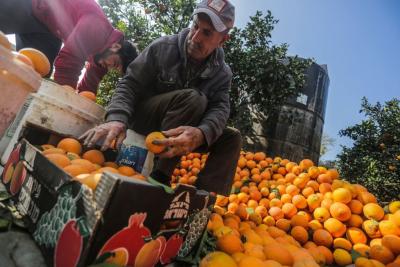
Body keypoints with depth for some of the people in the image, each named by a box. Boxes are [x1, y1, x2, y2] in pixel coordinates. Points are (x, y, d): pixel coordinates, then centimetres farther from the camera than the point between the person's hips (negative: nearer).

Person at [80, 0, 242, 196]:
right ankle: (159, 177, -28)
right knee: (193, 98, -31)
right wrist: (117, 118, -36)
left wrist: (201, 133, -45)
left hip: (177, 130, 4)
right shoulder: (163, 48, -12)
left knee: (231, 138, -12)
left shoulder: (222, 73, -5)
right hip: (142, 117, -3)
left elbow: (219, 109, -21)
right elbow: (130, 84, -15)